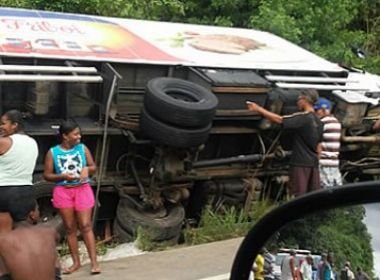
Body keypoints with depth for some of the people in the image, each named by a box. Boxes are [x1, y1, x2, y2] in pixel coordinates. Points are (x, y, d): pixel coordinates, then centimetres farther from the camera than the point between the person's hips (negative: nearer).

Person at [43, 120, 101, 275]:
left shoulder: (83, 148, 1)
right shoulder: (53, 152, -3)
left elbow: (93, 167, 10)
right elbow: (47, 175, -1)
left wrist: (87, 169, -13)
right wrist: (63, 176, -16)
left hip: (82, 189, 0)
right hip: (63, 191, 0)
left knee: (86, 226, -4)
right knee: (70, 228, 7)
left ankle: (94, 262, -3)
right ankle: (76, 262, 16)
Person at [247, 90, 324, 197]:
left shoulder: (302, 118, -13)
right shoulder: (318, 122, 12)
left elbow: (279, 119, -18)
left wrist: (258, 109, -13)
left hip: (300, 163, -8)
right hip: (313, 163, 8)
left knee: (300, 195, -4)